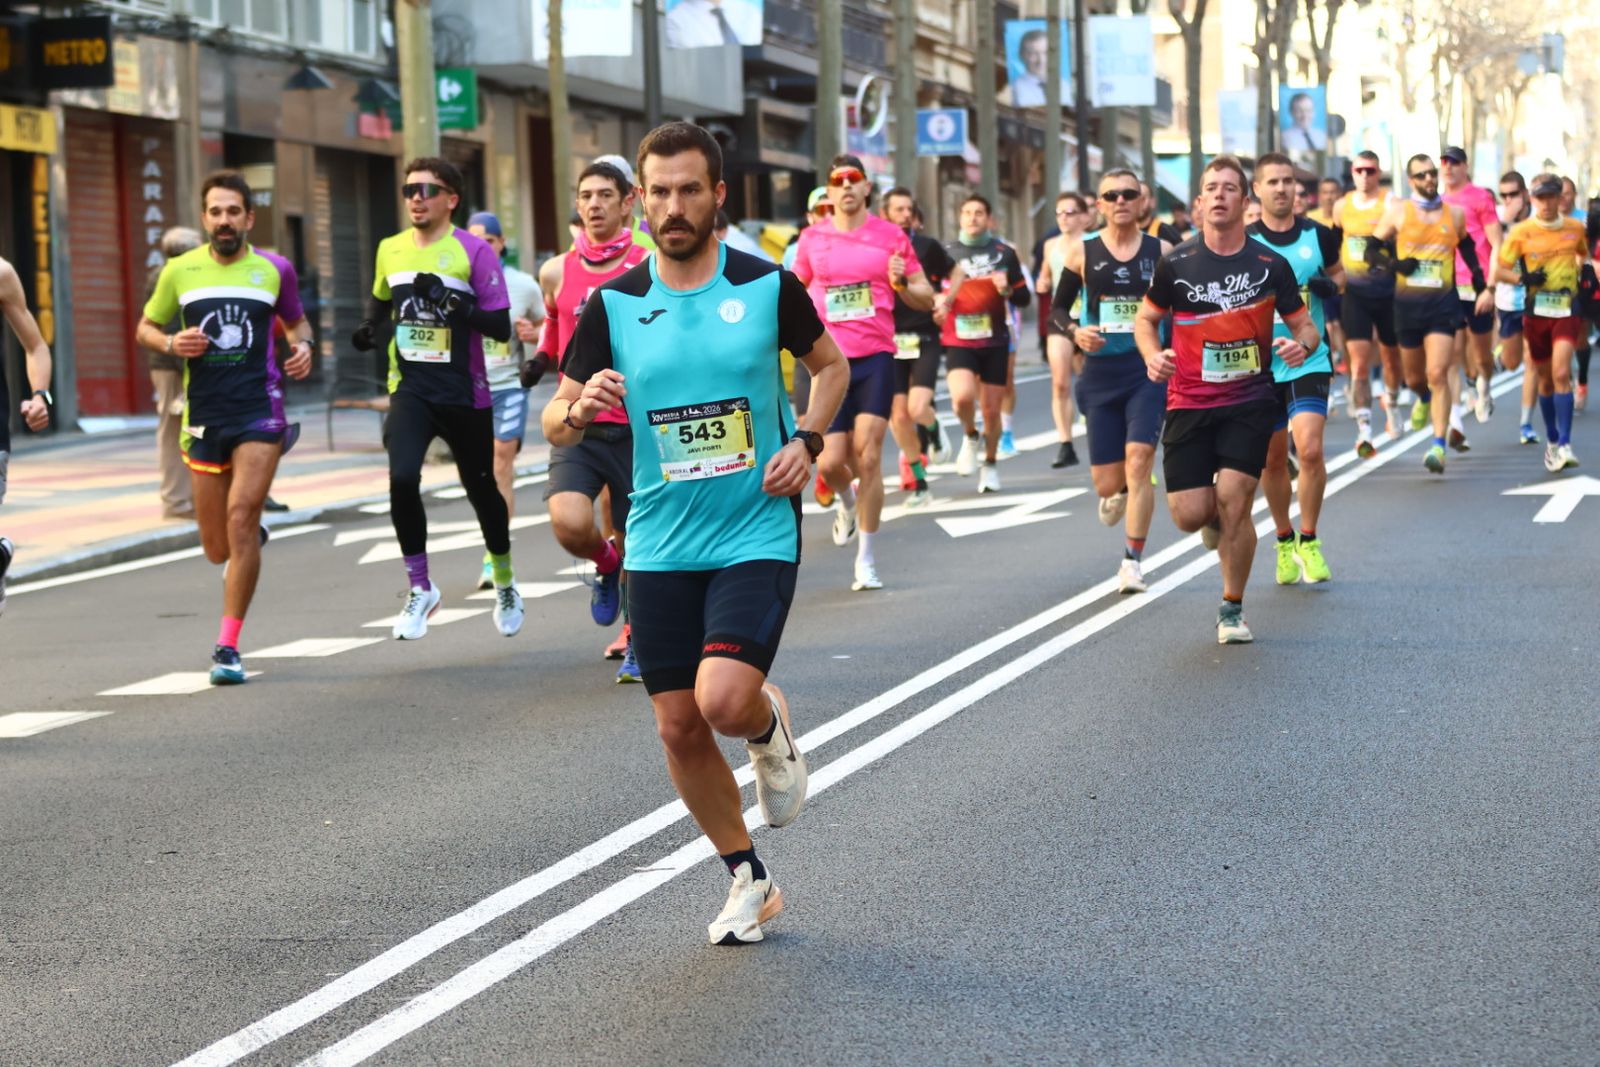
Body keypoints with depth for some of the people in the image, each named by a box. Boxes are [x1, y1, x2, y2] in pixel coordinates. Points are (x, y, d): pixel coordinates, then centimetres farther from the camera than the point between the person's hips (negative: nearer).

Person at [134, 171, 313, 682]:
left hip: (259, 409, -2)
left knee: (241, 517, -18)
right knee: (219, 549, 7)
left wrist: (302, 345, -1)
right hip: (204, 415, 2)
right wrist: (172, 343, -7)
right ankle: (253, 530, 47)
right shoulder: (180, 270, 4)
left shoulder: (274, 269, 3)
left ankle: (228, 648, -12)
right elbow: (145, 328, 15)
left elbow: (295, 321, 21)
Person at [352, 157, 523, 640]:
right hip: (410, 388, 2)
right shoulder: (390, 250, 7)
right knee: (402, 477, -21)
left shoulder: (474, 251, -8)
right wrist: (370, 329, 8)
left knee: (481, 489, 11)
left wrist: (451, 303, -25)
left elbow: (501, 327, -12)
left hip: (464, 392, -2)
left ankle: (504, 584, 37)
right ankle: (420, 589, -7)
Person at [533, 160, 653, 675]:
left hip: (634, 425, -1)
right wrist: (540, 359, 10)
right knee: (570, 524, -22)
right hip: (577, 424, 1)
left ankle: (634, 639, 28)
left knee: (632, 538, 6)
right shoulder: (556, 272, 4)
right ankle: (607, 565, 13)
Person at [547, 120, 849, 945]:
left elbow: (830, 364, 14)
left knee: (724, 699, -22)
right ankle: (748, 880, 25)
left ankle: (769, 727, 17)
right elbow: (555, 422, 4)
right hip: (660, 544, 3)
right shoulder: (614, 304, -1)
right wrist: (578, 410, -20)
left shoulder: (767, 286, -4)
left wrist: (807, 441, -4)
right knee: (678, 728, 4)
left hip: (757, 533, -3)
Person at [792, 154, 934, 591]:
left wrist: (902, 283, -12)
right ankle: (846, 502, 35)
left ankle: (866, 559, 1)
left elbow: (926, 298, 9)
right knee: (830, 462, -3)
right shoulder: (813, 238, 6)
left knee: (867, 456, -9)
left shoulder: (891, 236, 4)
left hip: (875, 357, -1)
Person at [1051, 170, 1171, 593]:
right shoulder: (1082, 252, 3)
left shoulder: (1161, 252, 2)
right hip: (1100, 371, 1)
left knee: (1138, 459, -18)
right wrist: (1075, 331, -11)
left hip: (1149, 370, -1)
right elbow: (1057, 309, 9)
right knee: (1106, 482, 3)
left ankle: (1133, 563, -12)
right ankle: (1117, 493, 43)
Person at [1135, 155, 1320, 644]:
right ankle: (1217, 517, 35)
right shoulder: (1176, 264, -1)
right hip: (1188, 403, 1)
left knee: (1233, 502, -12)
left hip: (1249, 402, -1)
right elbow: (1146, 319, 12)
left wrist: (1301, 344, -16)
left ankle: (1233, 609, 7)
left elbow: (1304, 325, 7)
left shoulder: (1270, 265, -1)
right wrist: (1154, 356, -9)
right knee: (1189, 515, -6)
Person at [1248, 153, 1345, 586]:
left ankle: (1309, 540, 2)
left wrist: (1331, 285, -5)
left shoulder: (1318, 235, 2)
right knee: (1272, 460, 9)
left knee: (1310, 449, -16)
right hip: (1260, 362, 1)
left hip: (1310, 359, -1)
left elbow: (1338, 272, 18)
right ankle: (1284, 541, 29)